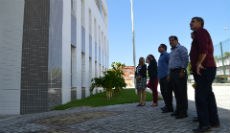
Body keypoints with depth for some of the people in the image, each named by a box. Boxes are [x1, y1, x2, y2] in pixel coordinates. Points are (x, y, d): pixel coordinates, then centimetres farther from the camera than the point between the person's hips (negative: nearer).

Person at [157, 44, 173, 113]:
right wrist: (159, 76, 22)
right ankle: (167, 106, 23)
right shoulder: (161, 56, 21)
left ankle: (169, 107, 0)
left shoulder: (167, 55, -7)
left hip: (166, 76, -9)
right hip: (161, 77, 9)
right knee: (163, 92, 13)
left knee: (167, 92, -6)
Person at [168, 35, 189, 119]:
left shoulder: (181, 48, -3)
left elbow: (185, 60, -14)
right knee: (176, 93, 11)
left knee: (182, 93, -6)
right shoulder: (172, 51, 24)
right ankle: (178, 110, 18)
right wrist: (170, 75, 19)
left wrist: (182, 71, -20)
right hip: (172, 73, 9)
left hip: (179, 72, -9)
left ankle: (183, 112, -2)